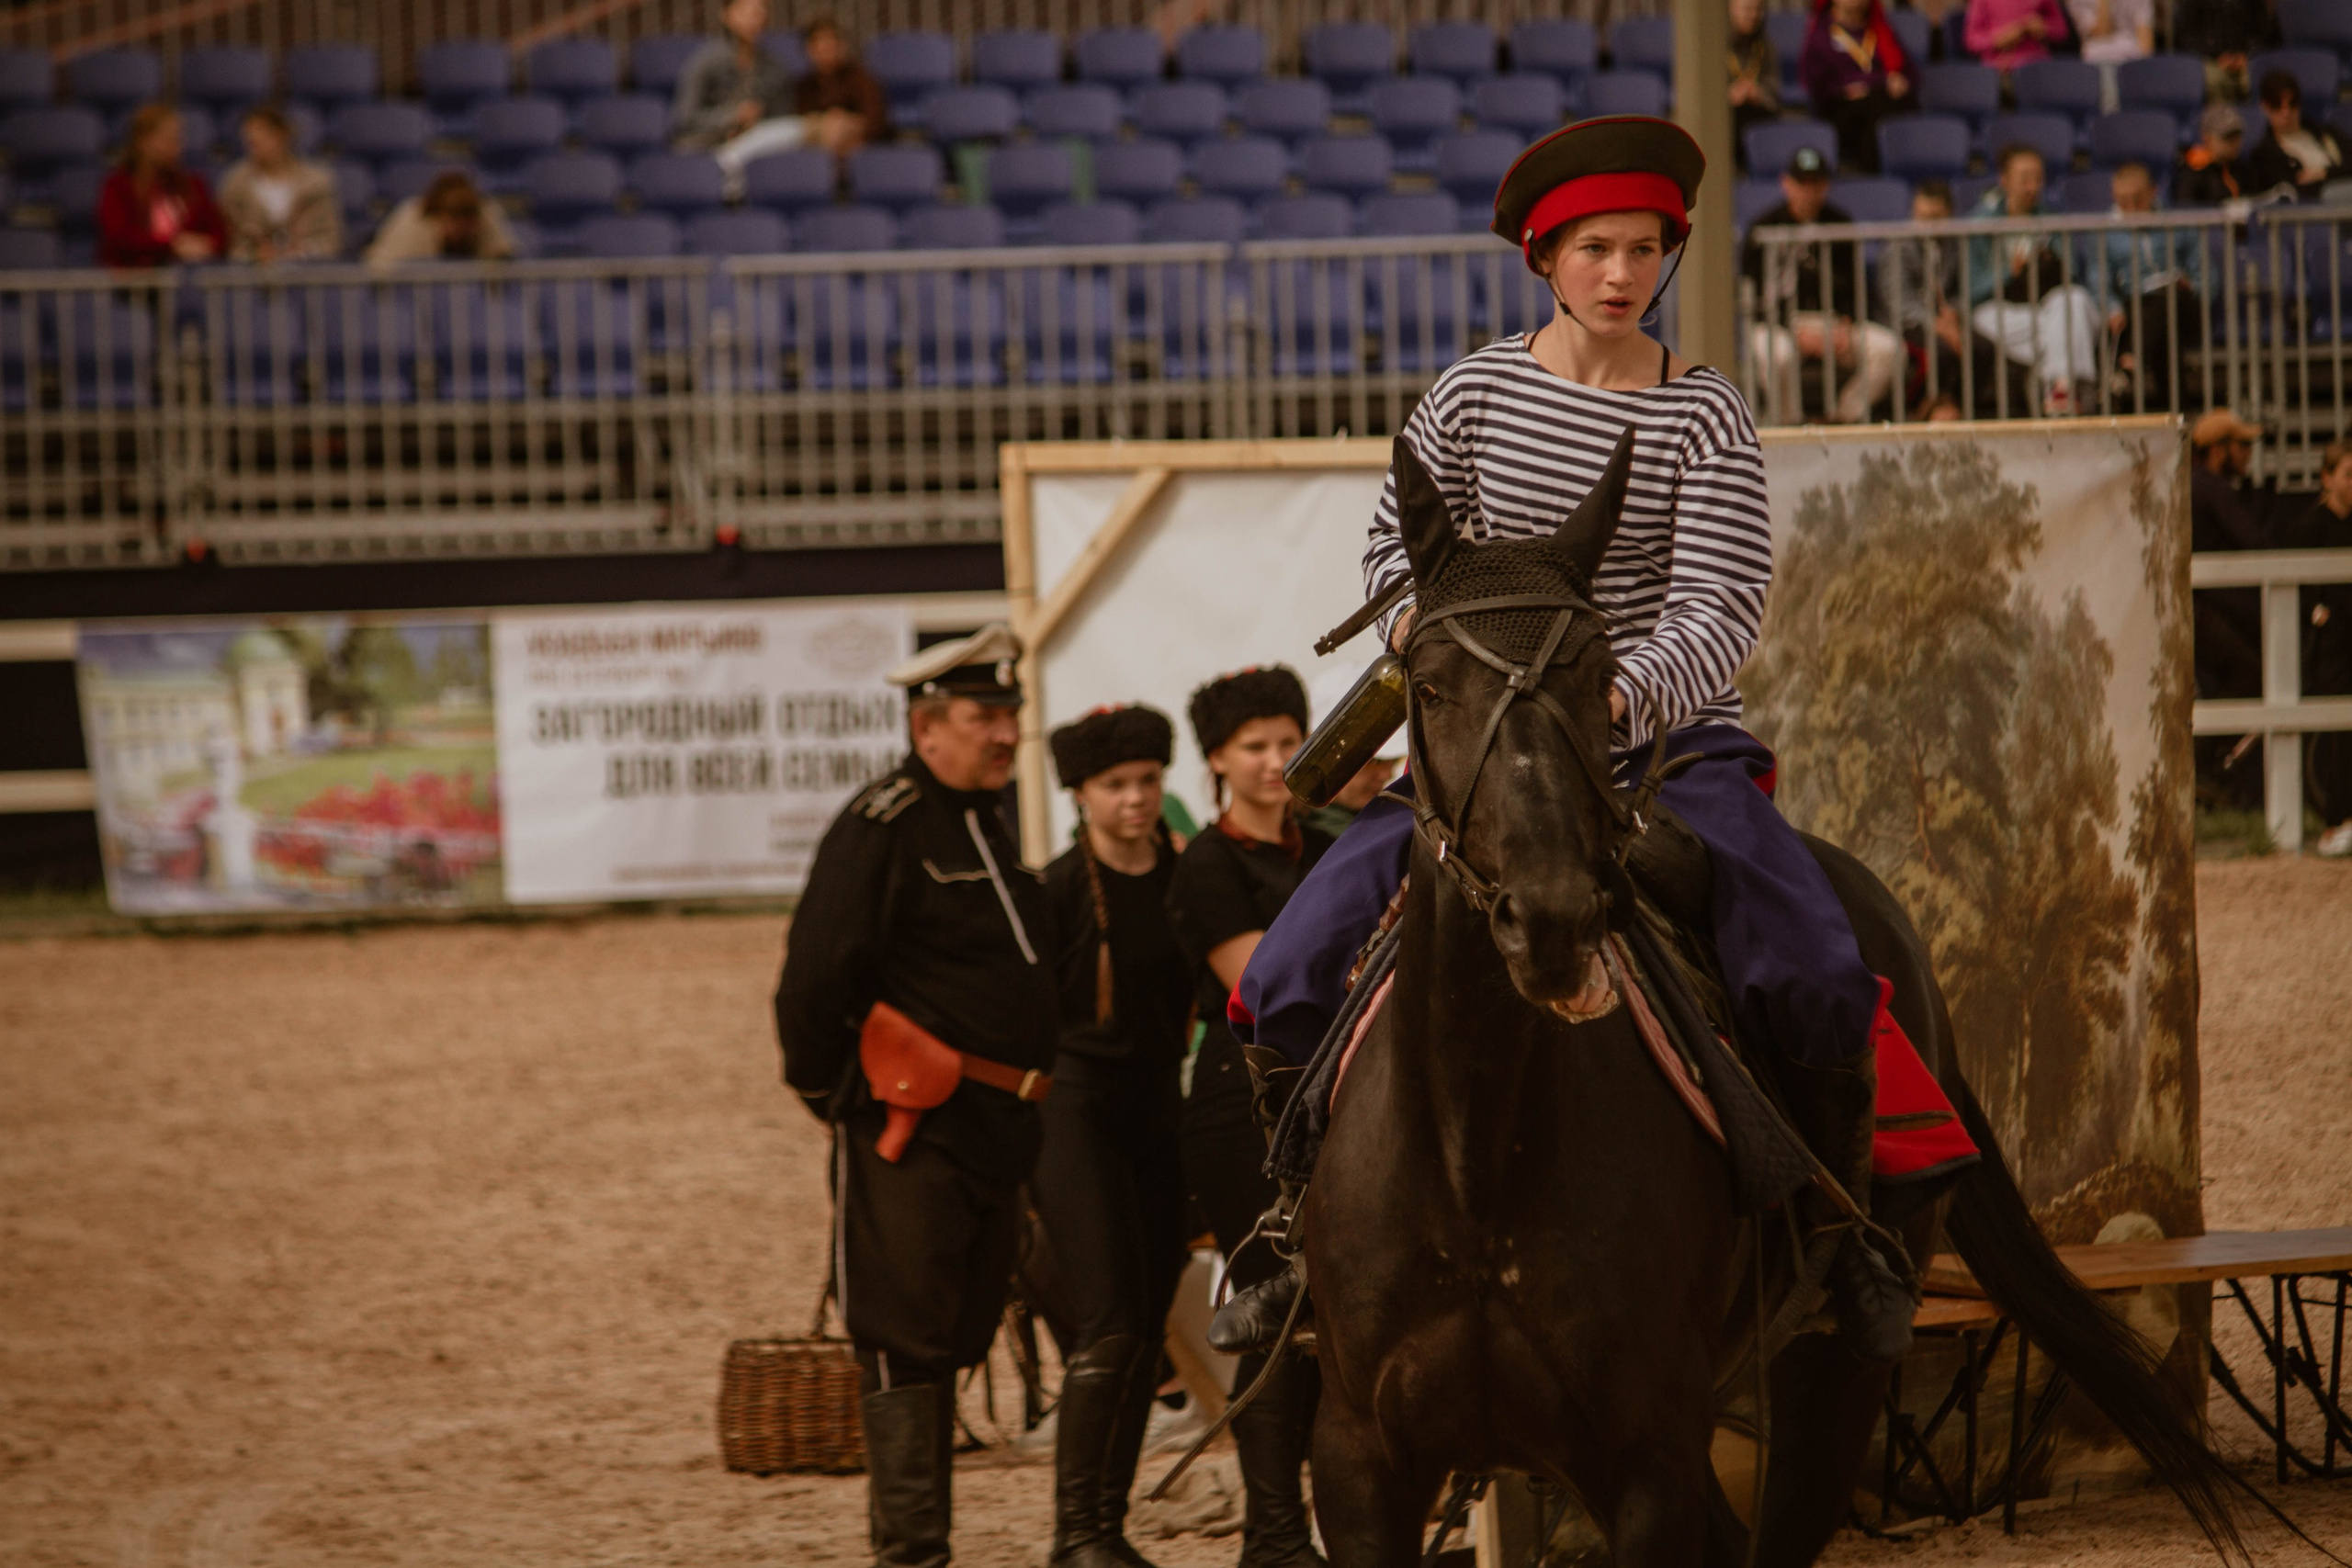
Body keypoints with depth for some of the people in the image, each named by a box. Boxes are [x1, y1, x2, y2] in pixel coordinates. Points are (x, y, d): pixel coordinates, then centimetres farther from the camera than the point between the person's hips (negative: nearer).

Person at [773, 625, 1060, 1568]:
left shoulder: (985, 824, 17)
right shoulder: (880, 828, -12)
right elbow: (814, 976, -16)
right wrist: (831, 1094, -10)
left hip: (994, 1127, 9)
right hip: (912, 1133, -9)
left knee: (954, 1344, 13)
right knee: (904, 1346, -6)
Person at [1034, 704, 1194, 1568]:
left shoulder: (1183, 876, 5)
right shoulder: (1061, 888, -9)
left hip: (1156, 1108, 6)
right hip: (1076, 1106, -6)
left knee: (1145, 1334, 7)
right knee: (1108, 1325, -13)